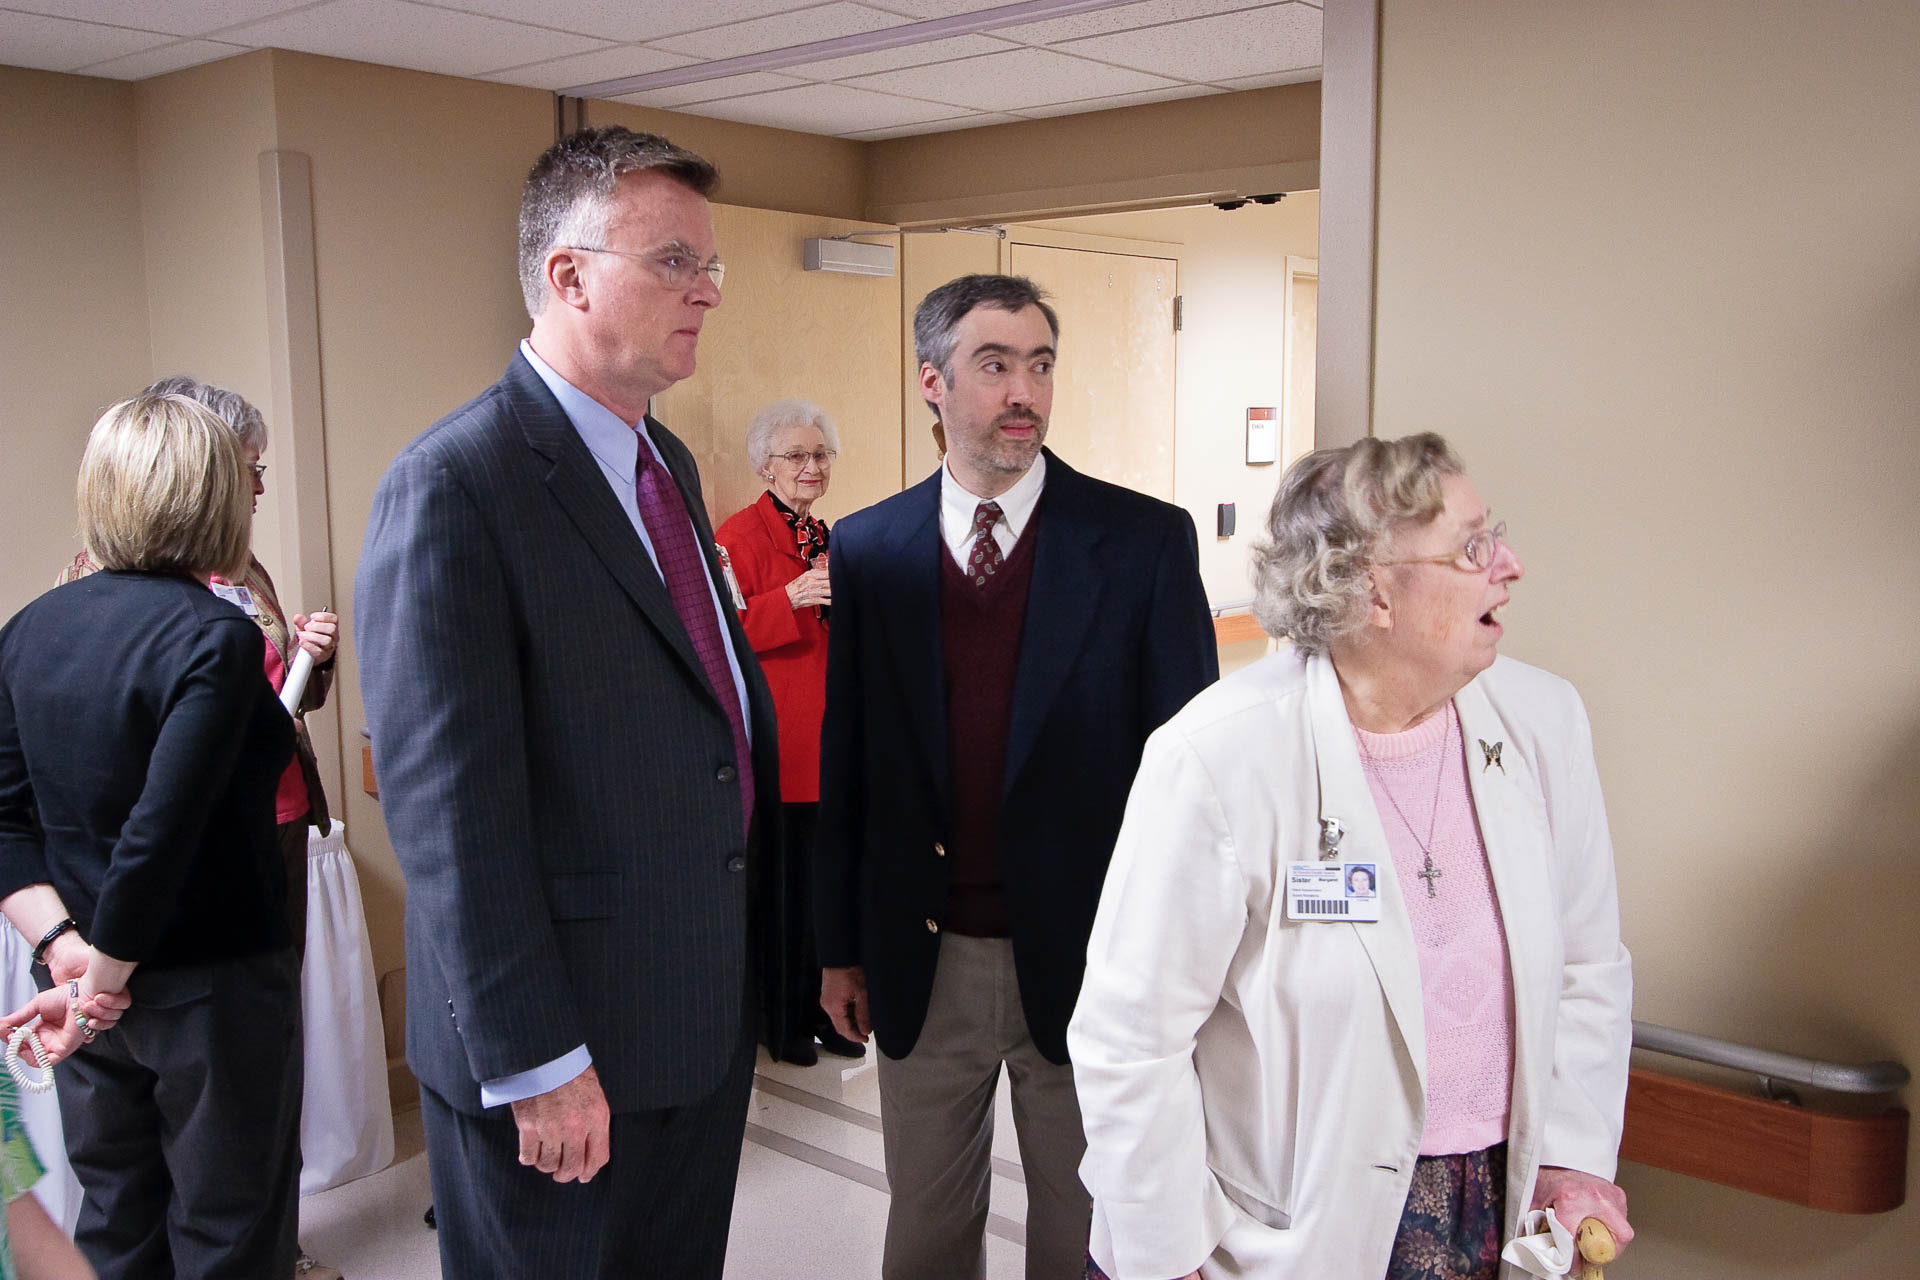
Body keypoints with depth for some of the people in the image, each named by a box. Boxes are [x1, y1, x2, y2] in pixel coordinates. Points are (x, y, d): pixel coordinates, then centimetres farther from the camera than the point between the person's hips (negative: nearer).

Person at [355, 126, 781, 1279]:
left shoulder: (668, 462, 9)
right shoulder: (455, 486, -18)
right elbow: (447, 807, -21)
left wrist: (757, 957, 12)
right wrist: (533, 1063, -19)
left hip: (711, 1010, 8)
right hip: (564, 1052, -8)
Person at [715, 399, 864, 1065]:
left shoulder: (829, 539, 18)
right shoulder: (741, 535, -6)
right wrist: (790, 600, -23)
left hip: (828, 738, 7)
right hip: (774, 744, -7)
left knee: (823, 883, 10)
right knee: (781, 882, 1)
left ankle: (817, 1010, 23)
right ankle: (781, 1020, 16)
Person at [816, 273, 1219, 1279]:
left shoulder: (1146, 541, -8)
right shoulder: (866, 549, 0)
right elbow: (845, 761, 5)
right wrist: (840, 947, 6)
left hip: (1087, 958, -2)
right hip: (921, 961, 2)